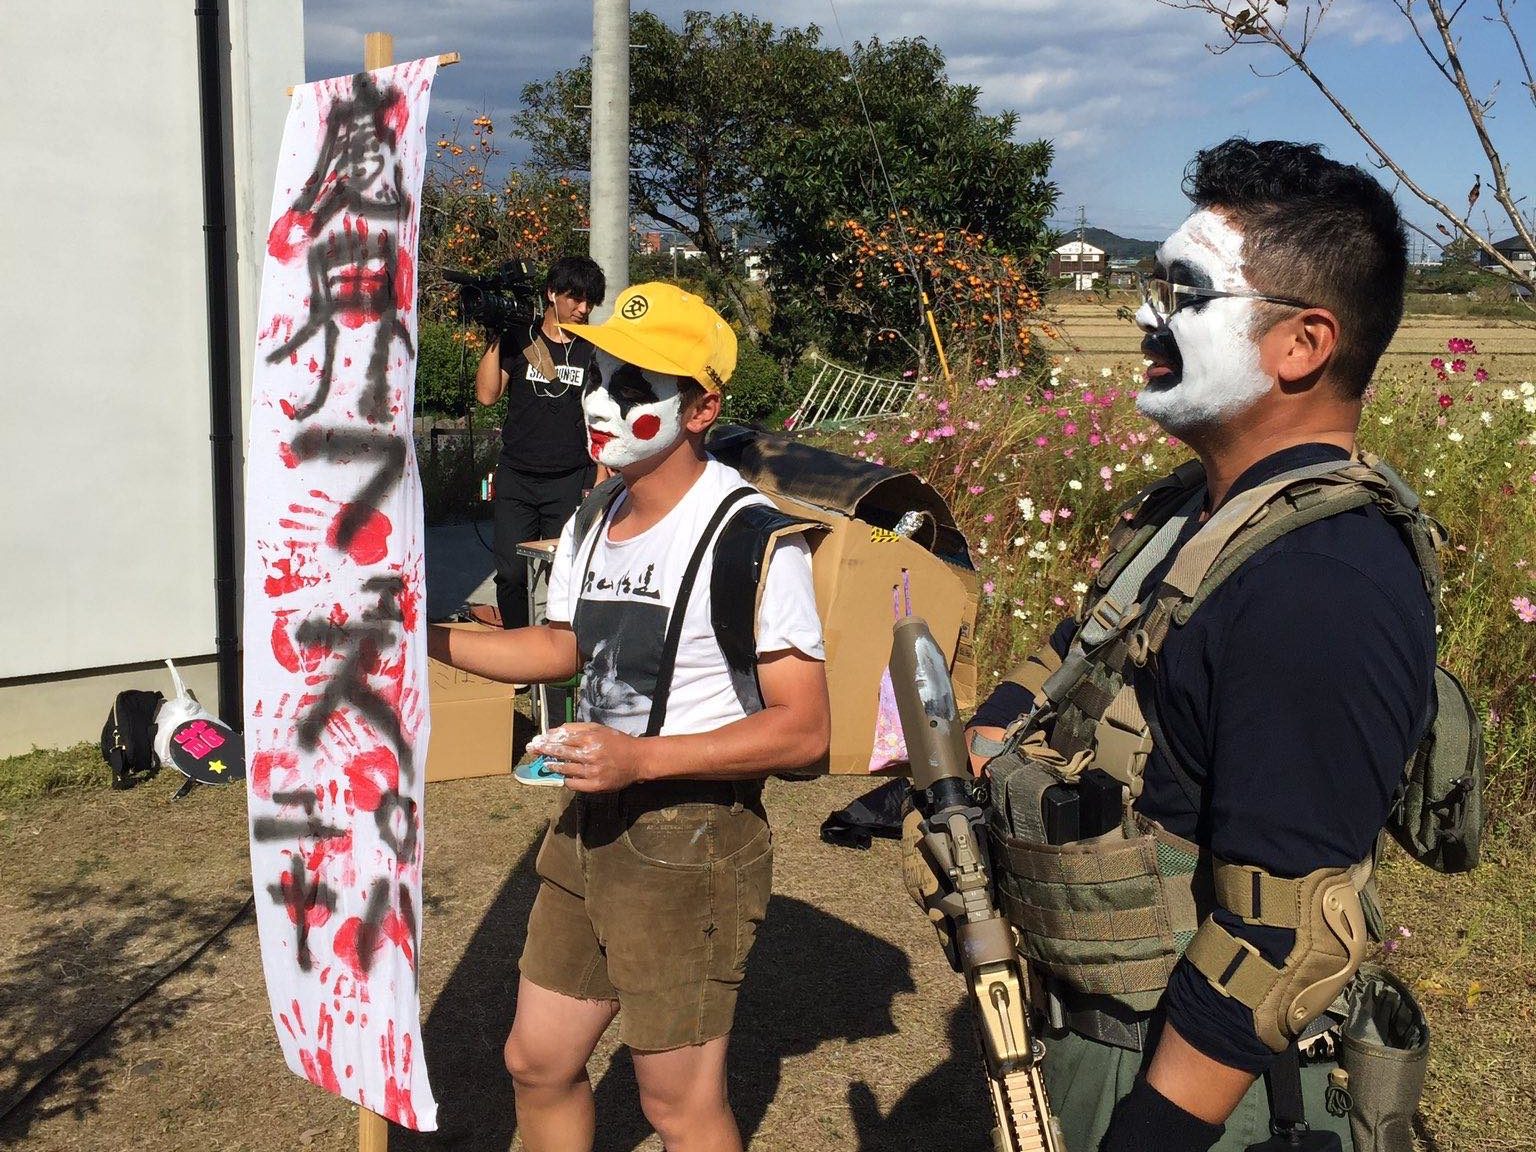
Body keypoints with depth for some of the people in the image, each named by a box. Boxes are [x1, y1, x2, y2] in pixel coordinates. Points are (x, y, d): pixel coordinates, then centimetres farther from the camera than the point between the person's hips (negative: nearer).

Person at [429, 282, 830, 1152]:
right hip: (588, 824, 8)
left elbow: (803, 730, -21)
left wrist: (640, 758, -27)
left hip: (692, 844, -8)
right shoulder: (593, 520, 6)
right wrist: (431, 639, 10)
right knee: (538, 1062, 20)